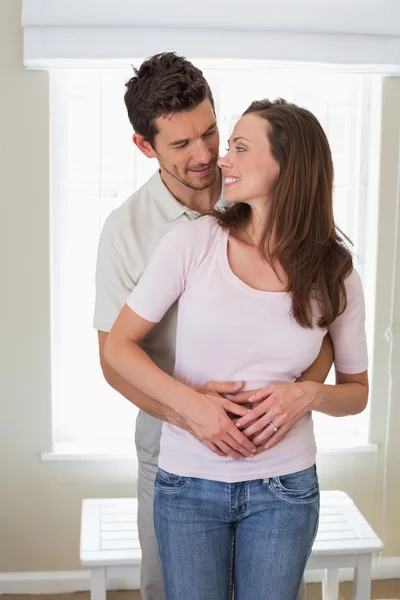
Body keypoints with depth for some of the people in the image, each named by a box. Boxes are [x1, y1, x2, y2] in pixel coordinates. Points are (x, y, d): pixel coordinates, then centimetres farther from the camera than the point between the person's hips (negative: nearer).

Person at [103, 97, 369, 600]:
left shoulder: (334, 273, -6)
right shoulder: (191, 243, -10)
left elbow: (356, 391, 6)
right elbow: (118, 346, -6)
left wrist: (308, 394, -16)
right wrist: (194, 405, -20)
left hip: (284, 487, 1)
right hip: (188, 482, 0)